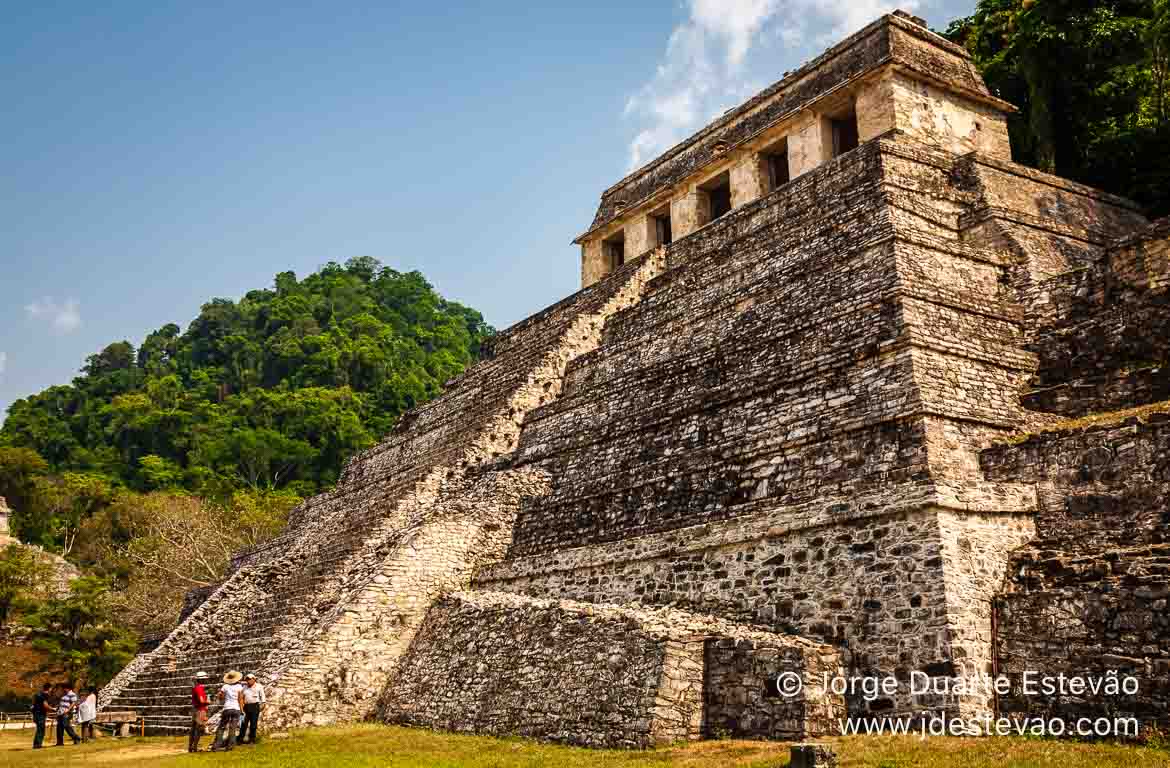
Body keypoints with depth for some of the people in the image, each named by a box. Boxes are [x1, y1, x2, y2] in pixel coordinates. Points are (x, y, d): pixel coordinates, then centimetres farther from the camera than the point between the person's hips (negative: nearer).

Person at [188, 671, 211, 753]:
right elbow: (201, 701, -23)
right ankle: (195, 747, -4)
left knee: (193, 728, 13)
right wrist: (208, 702, -6)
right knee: (199, 729, -5)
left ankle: (190, 747, 19)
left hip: (194, 709, 10)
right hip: (200, 710, -10)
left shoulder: (194, 687, 13)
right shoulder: (199, 688, -18)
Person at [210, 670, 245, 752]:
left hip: (227, 708, 0)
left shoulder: (225, 686, 3)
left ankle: (216, 746, 1)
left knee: (221, 727, 8)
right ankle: (229, 746, -3)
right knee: (232, 728, 3)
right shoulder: (239, 687, 2)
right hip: (236, 709, 0)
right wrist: (242, 709, 4)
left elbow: (220, 697, 2)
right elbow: (240, 699, -1)